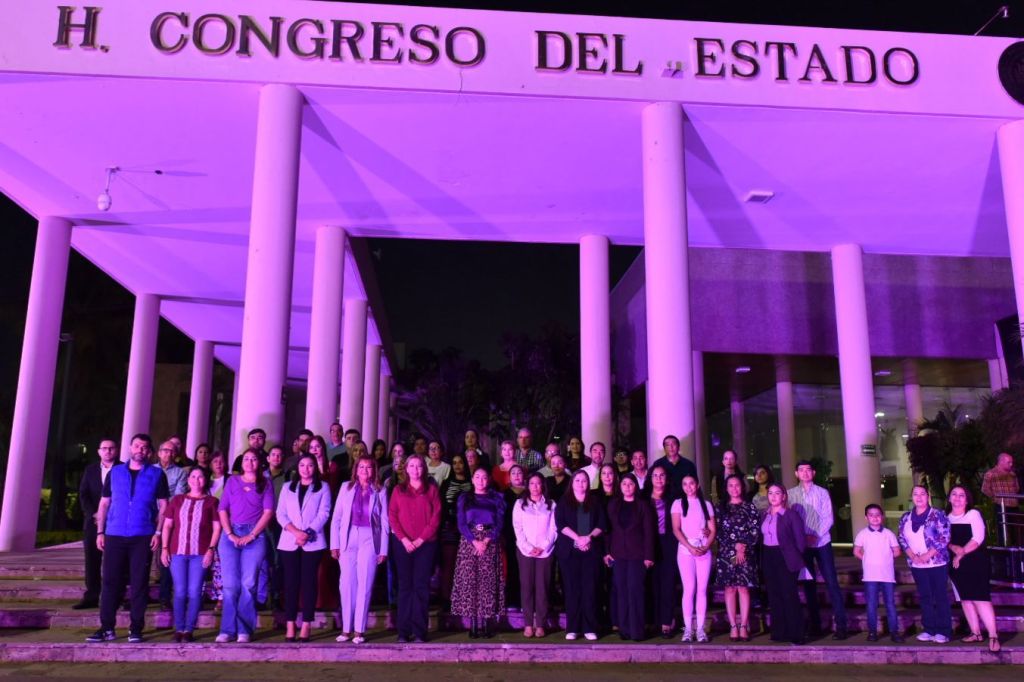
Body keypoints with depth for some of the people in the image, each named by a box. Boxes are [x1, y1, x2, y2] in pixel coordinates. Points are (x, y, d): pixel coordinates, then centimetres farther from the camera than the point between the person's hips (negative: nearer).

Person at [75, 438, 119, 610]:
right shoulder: (91, 470, 13)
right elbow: (83, 495, 7)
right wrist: (93, 514, -7)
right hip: (93, 521, 4)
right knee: (92, 560, 4)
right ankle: (91, 597, 9)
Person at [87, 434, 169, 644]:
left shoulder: (157, 474, 5)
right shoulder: (114, 473, 11)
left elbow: (163, 505, 2)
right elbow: (104, 503, 13)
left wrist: (158, 532, -6)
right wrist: (100, 532, 5)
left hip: (143, 537, -2)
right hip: (114, 535, 2)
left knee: (139, 583, 1)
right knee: (110, 581, 3)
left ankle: (136, 629, 7)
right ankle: (107, 628, 11)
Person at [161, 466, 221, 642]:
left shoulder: (211, 501, 6)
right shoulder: (177, 500, 14)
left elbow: (217, 528, 3)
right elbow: (167, 525, 12)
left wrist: (211, 549, -7)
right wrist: (164, 548, 3)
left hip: (200, 553, -2)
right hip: (178, 551, 2)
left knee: (194, 593, -3)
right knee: (180, 592, 2)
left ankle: (189, 629, 4)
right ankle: (179, 629, 9)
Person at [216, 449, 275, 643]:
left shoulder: (265, 484, 10)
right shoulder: (232, 481, 14)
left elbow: (268, 512, 1)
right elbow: (222, 509, 8)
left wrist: (251, 535, -8)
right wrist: (230, 534, -5)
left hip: (255, 536, -1)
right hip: (230, 534, 1)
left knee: (248, 583, -7)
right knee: (230, 584, -3)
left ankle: (244, 630, -2)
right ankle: (228, 629, 2)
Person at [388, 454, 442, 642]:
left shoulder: (431, 489, 8)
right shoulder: (398, 490, 10)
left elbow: (436, 516, 1)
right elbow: (392, 516, 3)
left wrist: (420, 540, -8)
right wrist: (404, 539, -9)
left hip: (425, 543, -1)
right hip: (403, 543, 1)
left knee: (421, 586, -2)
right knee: (405, 586, 2)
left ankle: (419, 632, 1)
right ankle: (403, 632, 4)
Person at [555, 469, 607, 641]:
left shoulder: (595, 501, 13)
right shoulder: (564, 501, 8)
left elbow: (602, 524, 6)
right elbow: (560, 524, -3)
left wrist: (589, 537, -11)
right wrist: (577, 538, -14)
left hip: (591, 550, 1)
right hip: (569, 550, -1)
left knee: (590, 588, -2)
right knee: (572, 588, -1)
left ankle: (590, 628, 2)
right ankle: (572, 628, 2)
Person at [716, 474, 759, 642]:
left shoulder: (749, 507, 7)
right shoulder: (721, 507, 10)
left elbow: (755, 531, 0)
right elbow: (719, 532, 4)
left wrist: (743, 547, -10)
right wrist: (735, 546, -7)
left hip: (746, 553, -1)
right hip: (726, 553, 1)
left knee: (743, 588, -4)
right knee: (729, 589, 0)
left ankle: (743, 627, 0)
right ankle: (733, 627, 2)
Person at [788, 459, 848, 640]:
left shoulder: (822, 492, 1)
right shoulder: (791, 493, 2)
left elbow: (828, 518, -3)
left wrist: (816, 536, -14)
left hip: (822, 542, -1)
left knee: (832, 582, -4)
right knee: (808, 584, 7)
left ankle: (841, 625, -3)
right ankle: (815, 624, 14)